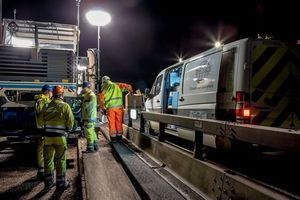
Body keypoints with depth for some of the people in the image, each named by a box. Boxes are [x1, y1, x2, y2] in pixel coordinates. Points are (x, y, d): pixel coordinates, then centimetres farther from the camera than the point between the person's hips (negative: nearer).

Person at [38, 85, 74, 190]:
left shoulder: (46, 106, 3)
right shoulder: (65, 106, -9)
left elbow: (41, 120, 7)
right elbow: (70, 121, -12)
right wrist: (68, 129, 7)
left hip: (48, 136, 4)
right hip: (60, 137, -4)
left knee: (48, 159, 14)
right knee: (60, 160, 6)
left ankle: (48, 182, 25)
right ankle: (61, 183, 13)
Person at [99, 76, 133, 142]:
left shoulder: (104, 89, 5)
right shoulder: (117, 85, 7)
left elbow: (101, 100, 4)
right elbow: (127, 86, -1)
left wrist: (103, 108, 16)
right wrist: (130, 91, 18)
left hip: (110, 107, -2)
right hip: (119, 107, 2)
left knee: (111, 123, 8)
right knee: (119, 122, 11)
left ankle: (113, 138, 10)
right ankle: (119, 137, 16)